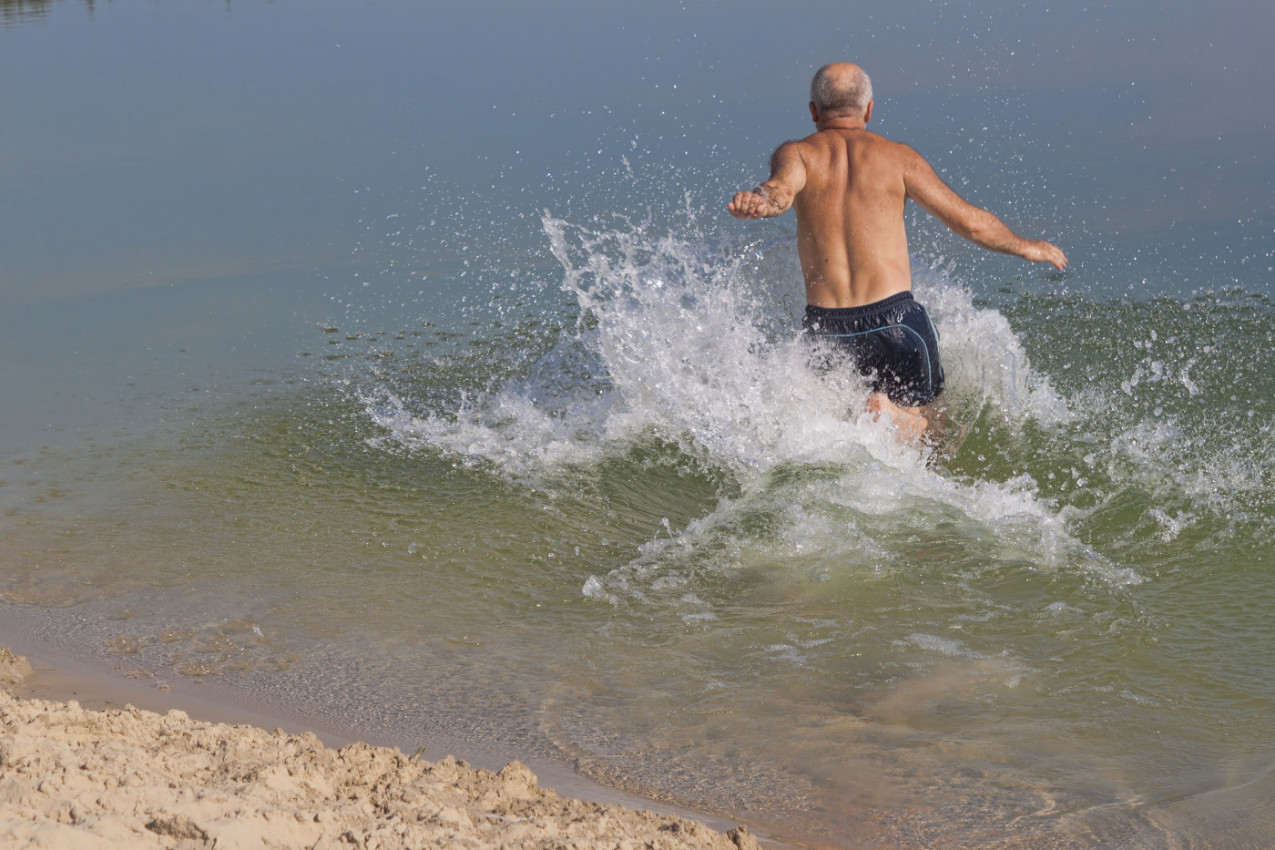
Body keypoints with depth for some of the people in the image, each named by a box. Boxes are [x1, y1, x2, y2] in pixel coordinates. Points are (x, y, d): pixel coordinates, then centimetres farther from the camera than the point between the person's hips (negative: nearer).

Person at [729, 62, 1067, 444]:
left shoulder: (797, 154, 7)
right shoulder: (896, 156, 7)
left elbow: (782, 188, -20)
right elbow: (971, 222, 6)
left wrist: (760, 202, -42)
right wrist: (1027, 247, 23)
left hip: (825, 327, 1)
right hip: (894, 319, -1)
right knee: (931, 427, 18)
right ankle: (888, 414, -16)